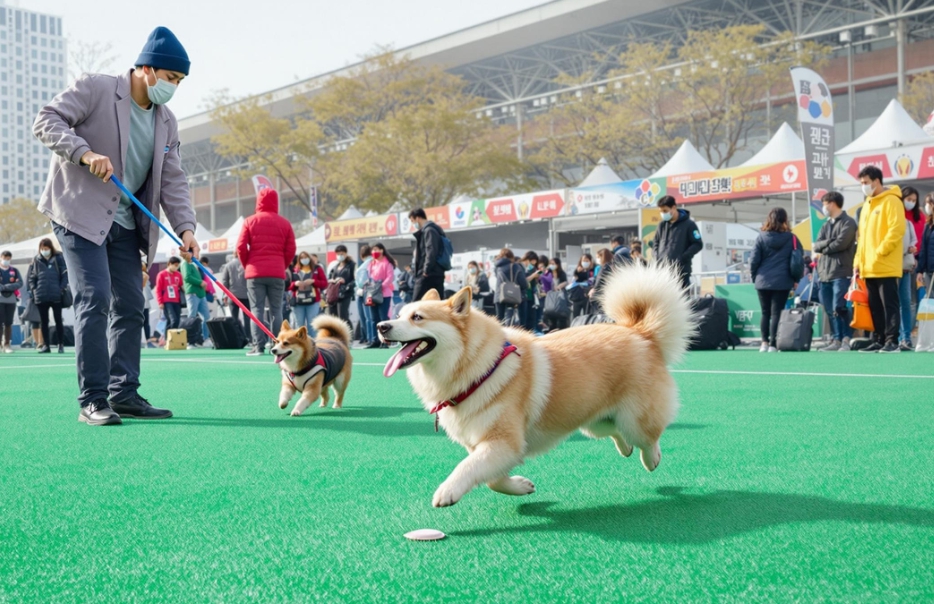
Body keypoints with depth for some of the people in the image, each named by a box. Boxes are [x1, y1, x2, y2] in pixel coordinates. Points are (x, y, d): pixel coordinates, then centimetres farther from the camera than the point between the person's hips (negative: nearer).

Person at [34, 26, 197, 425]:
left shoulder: (166, 122, 10)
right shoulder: (95, 88, -7)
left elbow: (172, 180, 7)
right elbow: (47, 121, -13)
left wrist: (185, 228, -7)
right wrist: (85, 153, -29)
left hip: (125, 223, 7)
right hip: (80, 213, -7)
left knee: (130, 306, 6)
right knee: (95, 298, -15)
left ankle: (124, 394, 13)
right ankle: (93, 400, -12)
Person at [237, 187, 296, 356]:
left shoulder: (250, 221, 3)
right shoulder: (285, 223, 4)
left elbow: (240, 247, -2)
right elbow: (291, 249, 1)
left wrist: (247, 265, 13)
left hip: (255, 273, -1)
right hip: (277, 273, 1)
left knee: (257, 310, 2)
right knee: (276, 310, 5)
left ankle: (258, 346, -5)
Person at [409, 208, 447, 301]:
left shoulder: (429, 230, -8)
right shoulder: (432, 230, 22)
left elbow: (431, 252, -20)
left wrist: (426, 270, -19)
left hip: (429, 275, -10)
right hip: (436, 274, 10)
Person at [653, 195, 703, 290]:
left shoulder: (689, 224, -3)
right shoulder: (662, 225, 12)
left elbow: (698, 244, -4)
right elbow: (656, 243, 21)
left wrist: (683, 258, -14)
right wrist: (657, 258, 3)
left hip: (681, 269, -5)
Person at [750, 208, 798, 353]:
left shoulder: (761, 237, 0)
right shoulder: (792, 238, -1)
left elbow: (754, 260, -1)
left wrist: (755, 277, 12)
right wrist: (795, 279, 14)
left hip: (763, 281, 1)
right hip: (782, 282, -1)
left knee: (765, 313, 12)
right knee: (776, 313, 1)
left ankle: (764, 343, 9)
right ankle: (773, 345, -3)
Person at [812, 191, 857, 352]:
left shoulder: (848, 222, -1)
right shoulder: (826, 225, 21)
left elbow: (841, 243, -14)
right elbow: (816, 244, 9)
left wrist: (822, 249, -1)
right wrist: (830, 242, -9)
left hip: (841, 273, -7)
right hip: (825, 273, 7)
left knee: (839, 308, -13)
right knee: (830, 310, 6)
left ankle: (846, 339, -10)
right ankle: (837, 340, 10)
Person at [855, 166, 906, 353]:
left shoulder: (891, 201, -7)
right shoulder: (867, 204, 19)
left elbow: (897, 229, -16)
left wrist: (879, 252, -17)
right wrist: (858, 260, 13)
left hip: (886, 267, -8)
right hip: (869, 268, 8)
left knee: (889, 305, -5)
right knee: (875, 306, 10)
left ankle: (892, 341, -3)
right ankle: (879, 340, 15)